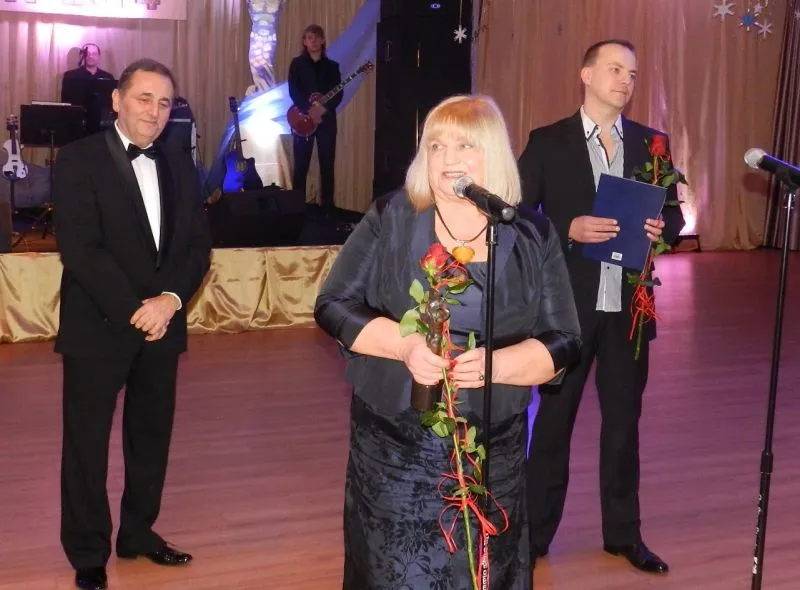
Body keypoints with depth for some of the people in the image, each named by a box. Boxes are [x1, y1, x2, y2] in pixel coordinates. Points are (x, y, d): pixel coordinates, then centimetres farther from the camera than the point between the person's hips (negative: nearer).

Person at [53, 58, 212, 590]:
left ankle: (138, 532, 32)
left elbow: (199, 244, 5)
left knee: (152, 436, 14)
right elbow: (80, 248, -15)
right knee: (88, 443, 5)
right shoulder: (79, 159, -7)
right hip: (98, 326, -5)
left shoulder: (179, 166, 10)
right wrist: (134, 309, -17)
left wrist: (170, 299, -12)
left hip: (162, 324, 5)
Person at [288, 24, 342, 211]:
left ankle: (327, 204, 4)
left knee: (327, 164, 0)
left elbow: (338, 94, 3)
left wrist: (324, 108, -15)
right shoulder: (297, 63, 6)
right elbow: (293, 91, -4)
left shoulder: (332, 66, 12)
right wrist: (308, 110, -18)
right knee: (301, 165, -4)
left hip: (326, 119, 2)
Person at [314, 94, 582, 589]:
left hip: (490, 451, 1)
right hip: (393, 443, 0)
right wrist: (404, 343, -19)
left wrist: (493, 364, -21)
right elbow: (333, 306, -2)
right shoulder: (391, 218, -1)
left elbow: (563, 342, -2)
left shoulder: (533, 235, -1)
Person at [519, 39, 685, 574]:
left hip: (628, 305, 3)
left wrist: (662, 228, -11)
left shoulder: (651, 143, 7)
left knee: (624, 422, 13)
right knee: (553, 419, 8)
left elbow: (673, 212, 12)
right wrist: (569, 230, -20)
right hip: (568, 304, -3)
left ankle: (624, 533, 27)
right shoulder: (548, 142, -3)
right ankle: (535, 532, 21)